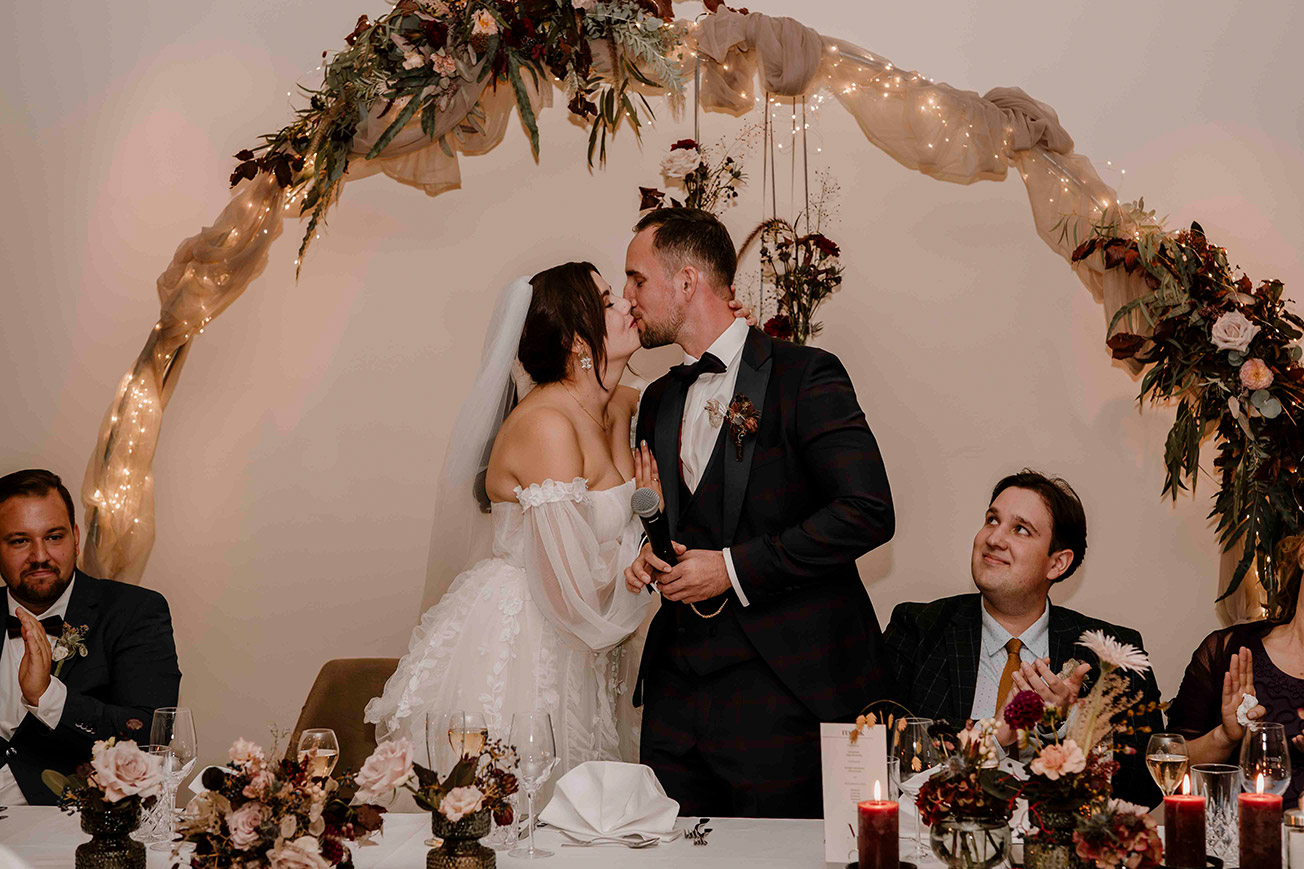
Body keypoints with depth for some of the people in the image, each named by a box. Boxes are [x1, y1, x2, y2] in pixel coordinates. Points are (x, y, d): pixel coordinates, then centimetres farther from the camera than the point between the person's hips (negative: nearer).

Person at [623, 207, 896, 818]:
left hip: (782, 692, -6)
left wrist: (734, 567, -15)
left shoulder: (805, 376, -6)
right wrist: (646, 556, 4)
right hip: (676, 688, 6)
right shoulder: (659, 401, 17)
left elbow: (867, 513, -15)